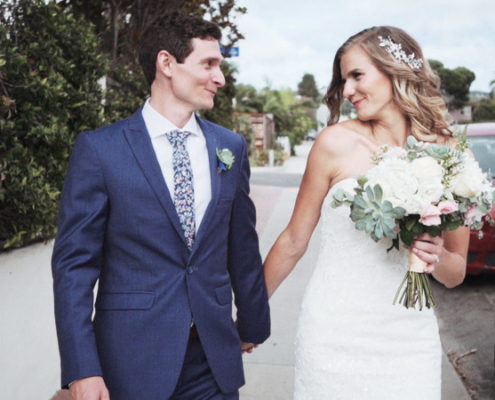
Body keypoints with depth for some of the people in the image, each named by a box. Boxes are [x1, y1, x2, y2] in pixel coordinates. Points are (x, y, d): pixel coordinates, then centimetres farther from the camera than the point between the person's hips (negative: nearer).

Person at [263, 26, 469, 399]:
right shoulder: (337, 142, -8)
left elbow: (456, 274, 7)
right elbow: (293, 242, 0)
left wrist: (439, 257, -15)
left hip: (409, 340, 2)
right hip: (334, 336, -2)